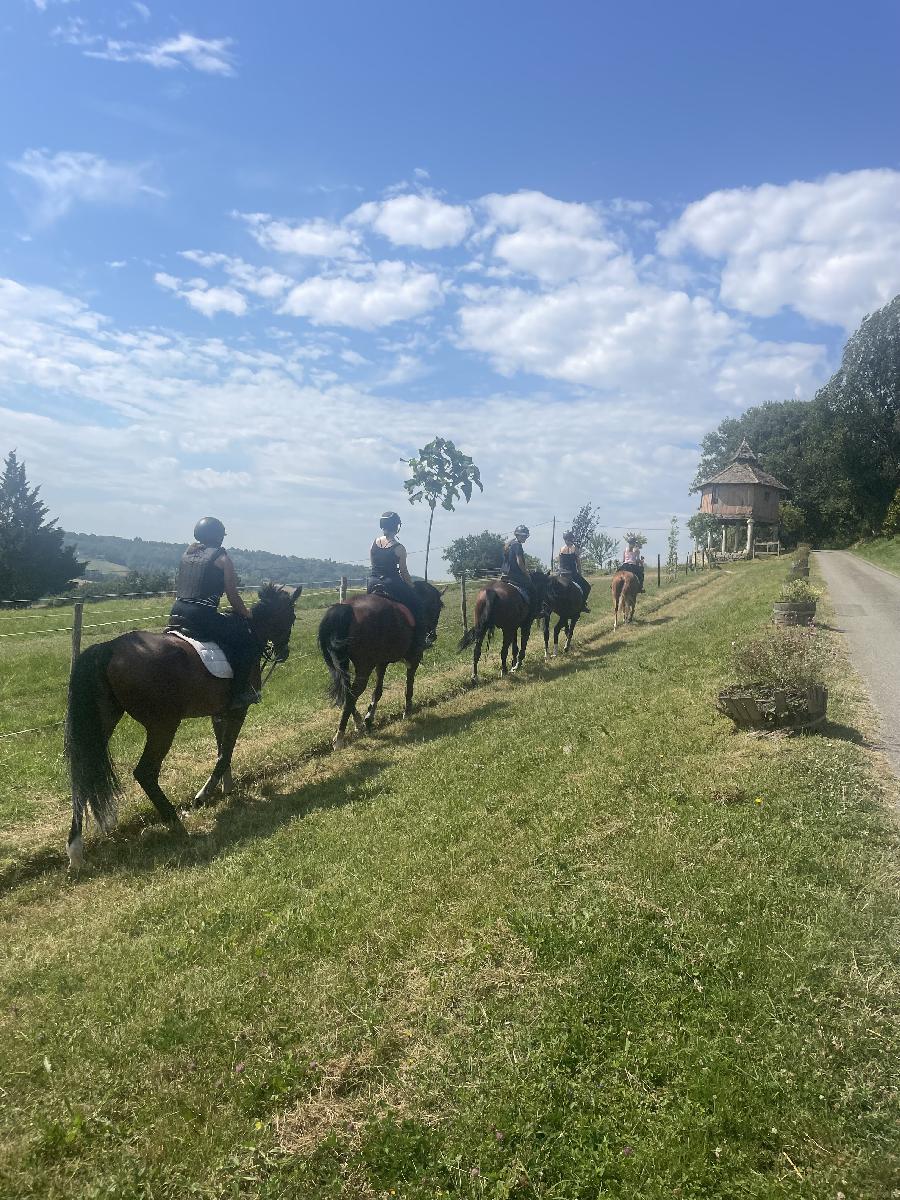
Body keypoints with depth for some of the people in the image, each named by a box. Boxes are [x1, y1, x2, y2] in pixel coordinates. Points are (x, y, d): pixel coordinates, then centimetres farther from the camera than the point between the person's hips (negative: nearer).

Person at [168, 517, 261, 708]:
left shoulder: (187, 553, 16)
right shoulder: (222, 559, -3)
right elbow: (233, 597, -4)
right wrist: (246, 614, 13)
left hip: (177, 613, 8)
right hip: (203, 616, -8)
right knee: (247, 640, 2)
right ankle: (240, 692, -1)